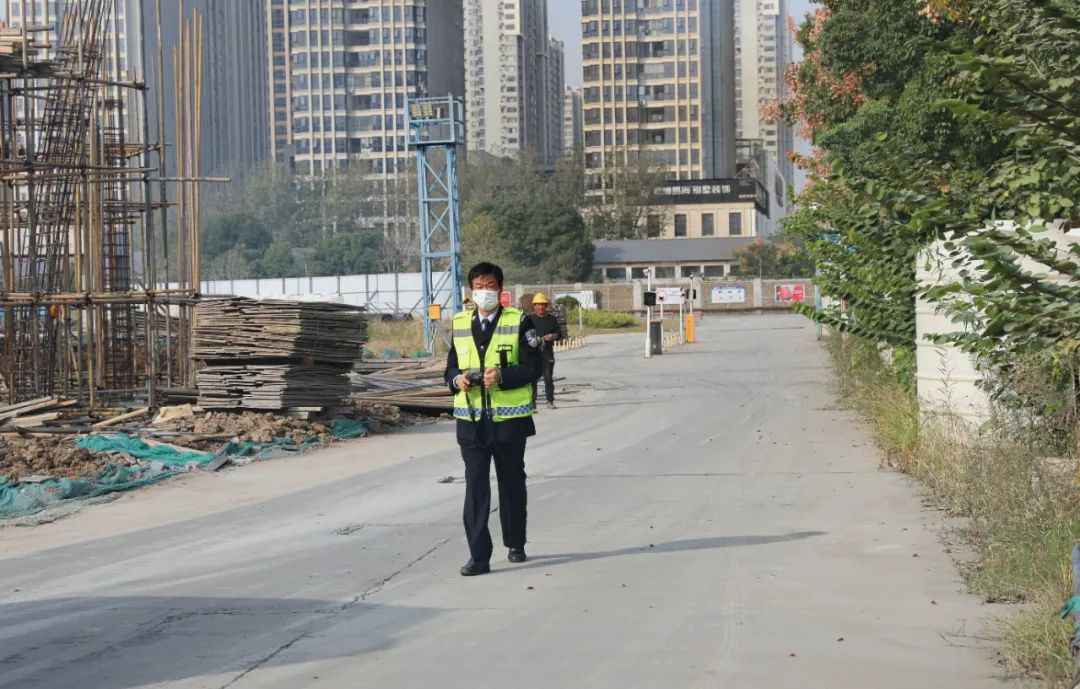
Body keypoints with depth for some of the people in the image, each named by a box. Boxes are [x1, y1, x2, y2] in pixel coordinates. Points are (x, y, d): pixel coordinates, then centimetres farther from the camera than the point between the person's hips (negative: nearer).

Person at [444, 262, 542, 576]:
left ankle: (515, 544, 29)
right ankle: (479, 555, -5)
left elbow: (533, 368, -6)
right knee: (475, 486, -5)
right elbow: (451, 367, 14)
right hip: (472, 420, 2)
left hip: (509, 418, -2)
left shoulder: (519, 321, -2)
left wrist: (502, 376, -22)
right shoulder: (459, 324, 9)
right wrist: (457, 380, -9)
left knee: (512, 484, 12)